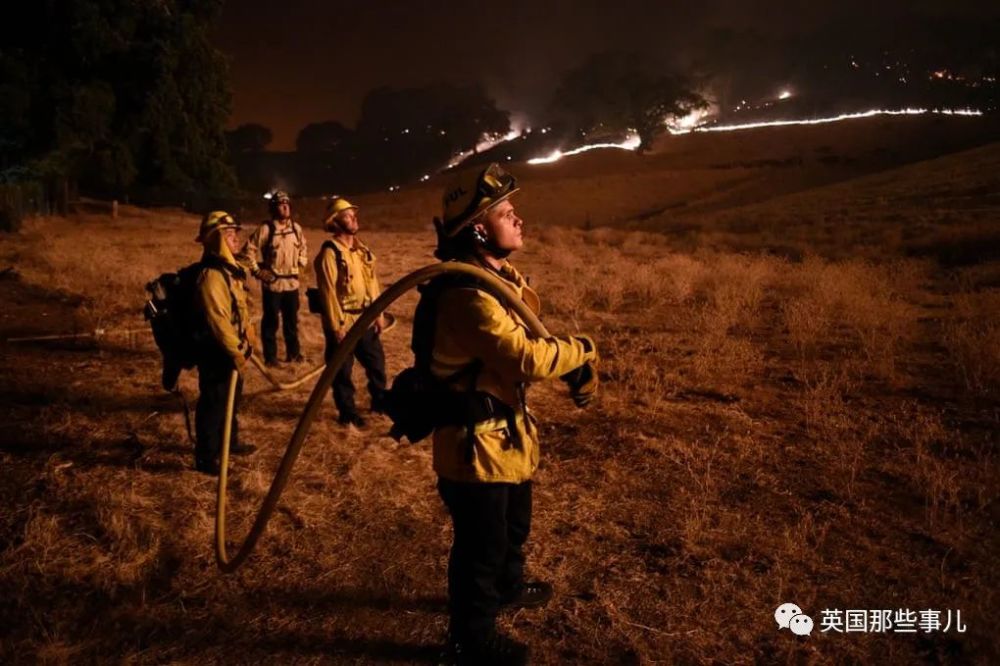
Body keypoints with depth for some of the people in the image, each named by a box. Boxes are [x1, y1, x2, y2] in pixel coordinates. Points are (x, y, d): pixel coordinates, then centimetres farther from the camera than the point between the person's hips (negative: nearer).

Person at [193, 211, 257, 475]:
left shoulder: (229, 268, 11)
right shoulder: (210, 275, -23)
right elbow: (218, 319, -27)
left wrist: (245, 343, 19)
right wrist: (235, 351, -24)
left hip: (231, 349, 10)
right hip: (217, 352, -10)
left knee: (231, 400, 23)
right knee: (213, 404, -1)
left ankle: (229, 441, 40)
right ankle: (205, 458, 8)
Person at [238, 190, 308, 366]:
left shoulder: (296, 228, 3)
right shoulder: (265, 229, -13)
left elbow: (303, 246, 23)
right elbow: (248, 251, -9)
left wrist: (302, 261, 11)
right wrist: (257, 271, -9)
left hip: (292, 282, 5)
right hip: (272, 283, -5)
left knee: (292, 320, 16)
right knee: (271, 321, 5)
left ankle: (293, 353, 29)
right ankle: (270, 357, 15)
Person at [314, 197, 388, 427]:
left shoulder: (362, 249, 9)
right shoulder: (330, 253, -15)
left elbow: (372, 282, 12)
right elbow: (328, 292, -17)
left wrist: (379, 314, 9)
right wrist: (336, 326, -18)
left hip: (365, 319, 7)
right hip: (343, 321, -7)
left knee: (376, 362, 18)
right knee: (342, 370, 7)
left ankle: (380, 401, 37)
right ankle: (348, 412, 21)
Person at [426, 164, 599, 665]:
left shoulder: (500, 276, 5)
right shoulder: (469, 296, -29)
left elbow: (528, 338, 12)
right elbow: (529, 359, -34)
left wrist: (574, 365, -4)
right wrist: (582, 351, -17)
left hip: (505, 429, 10)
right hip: (475, 439, -10)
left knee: (513, 525, 31)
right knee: (481, 544, 9)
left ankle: (508, 588, 57)